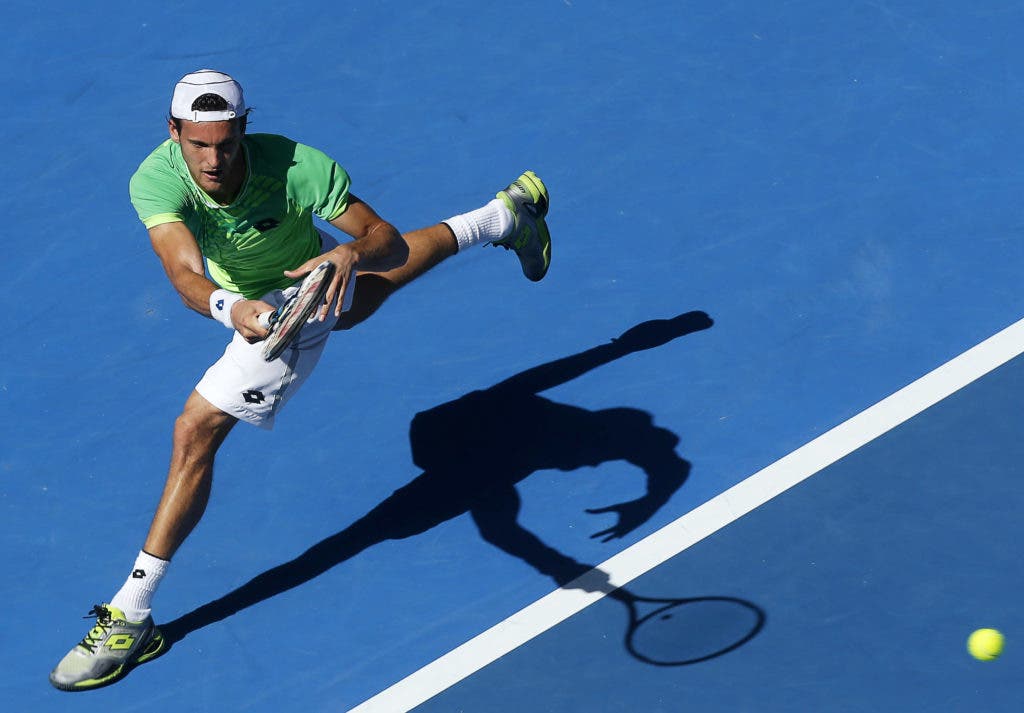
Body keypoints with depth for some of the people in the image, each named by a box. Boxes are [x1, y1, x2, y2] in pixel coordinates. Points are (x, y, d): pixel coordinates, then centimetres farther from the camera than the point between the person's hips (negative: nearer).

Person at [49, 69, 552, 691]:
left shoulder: (294, 167, -39)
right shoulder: (156, 182, -34)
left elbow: (385, 240, -33)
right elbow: (186, 276, -48)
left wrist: (352, 252, -56)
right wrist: (229, 307, -69)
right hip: (249, 303, 5)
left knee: (196, 431, -14)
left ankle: (133, 615, -3)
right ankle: (504, 216, 63)